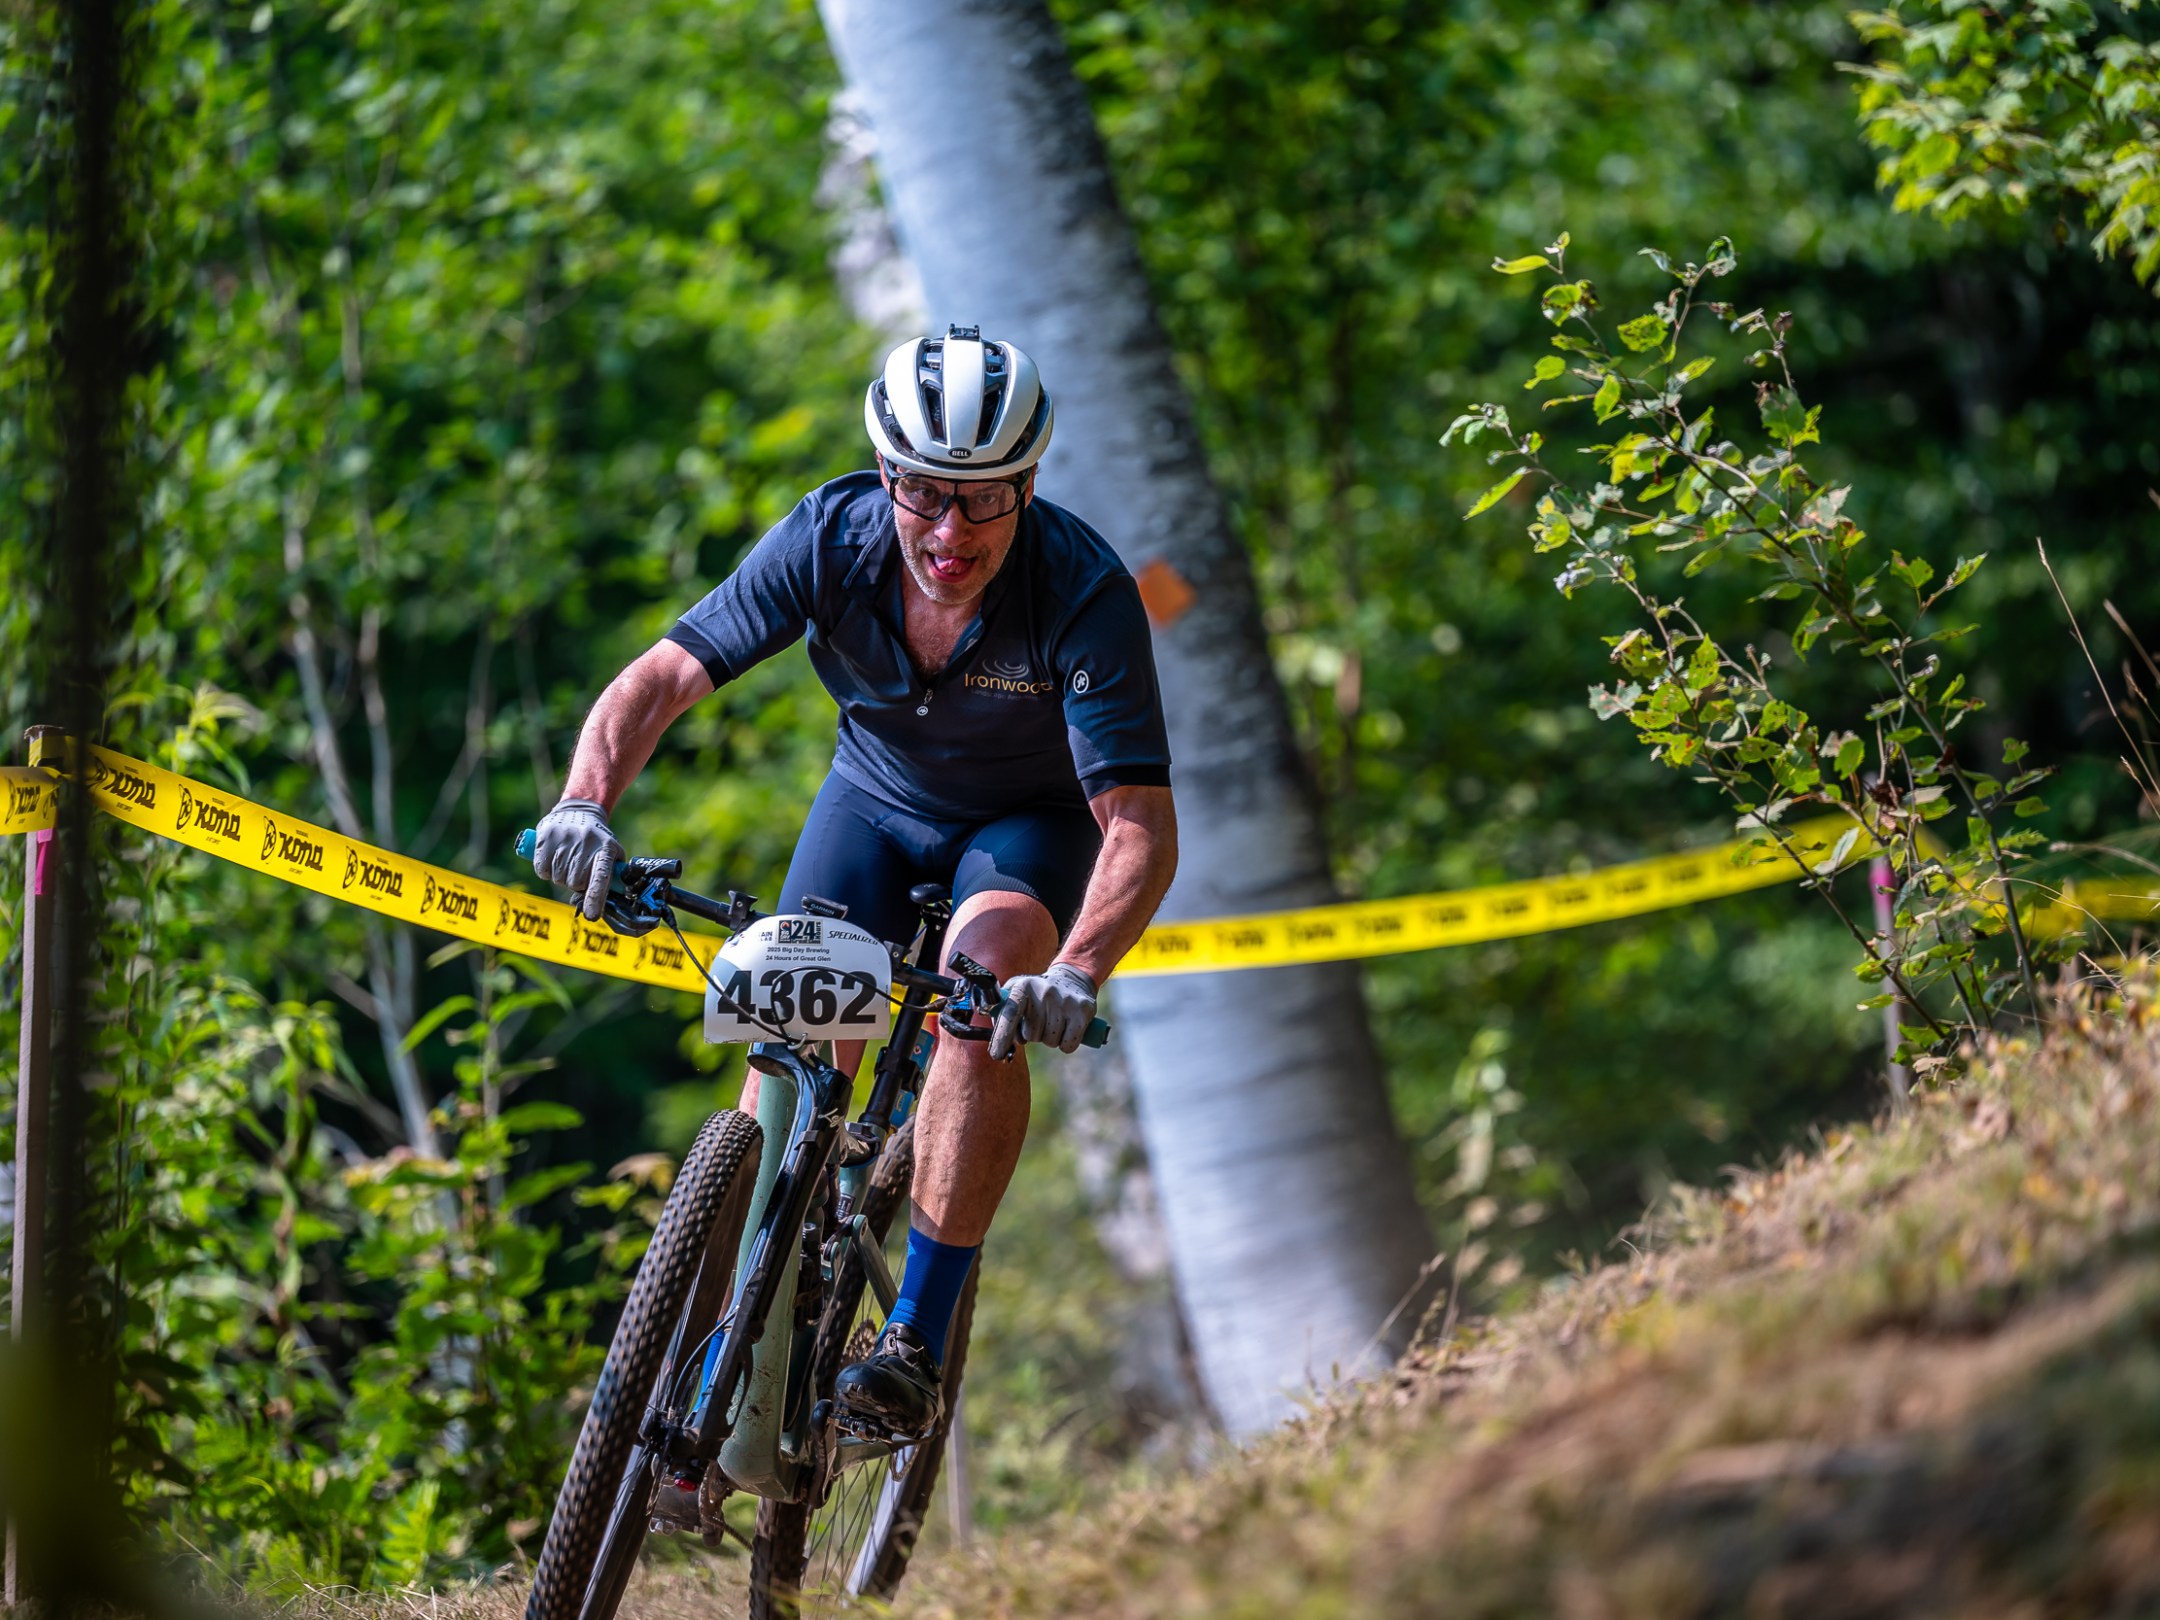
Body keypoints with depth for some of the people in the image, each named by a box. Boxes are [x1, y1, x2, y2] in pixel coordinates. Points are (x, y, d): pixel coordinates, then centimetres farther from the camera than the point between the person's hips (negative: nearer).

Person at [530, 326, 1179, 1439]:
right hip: (877, 796, 3)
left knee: (984, 985, -32)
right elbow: (661, 679, -24)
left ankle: (918, 1347, -27)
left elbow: (1142, 825, -37)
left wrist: (1076, 974, -54)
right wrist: (585, 804, -43)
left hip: (1035, 820, -3)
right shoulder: (831, 540, -26)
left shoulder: (1084, 593, -33)